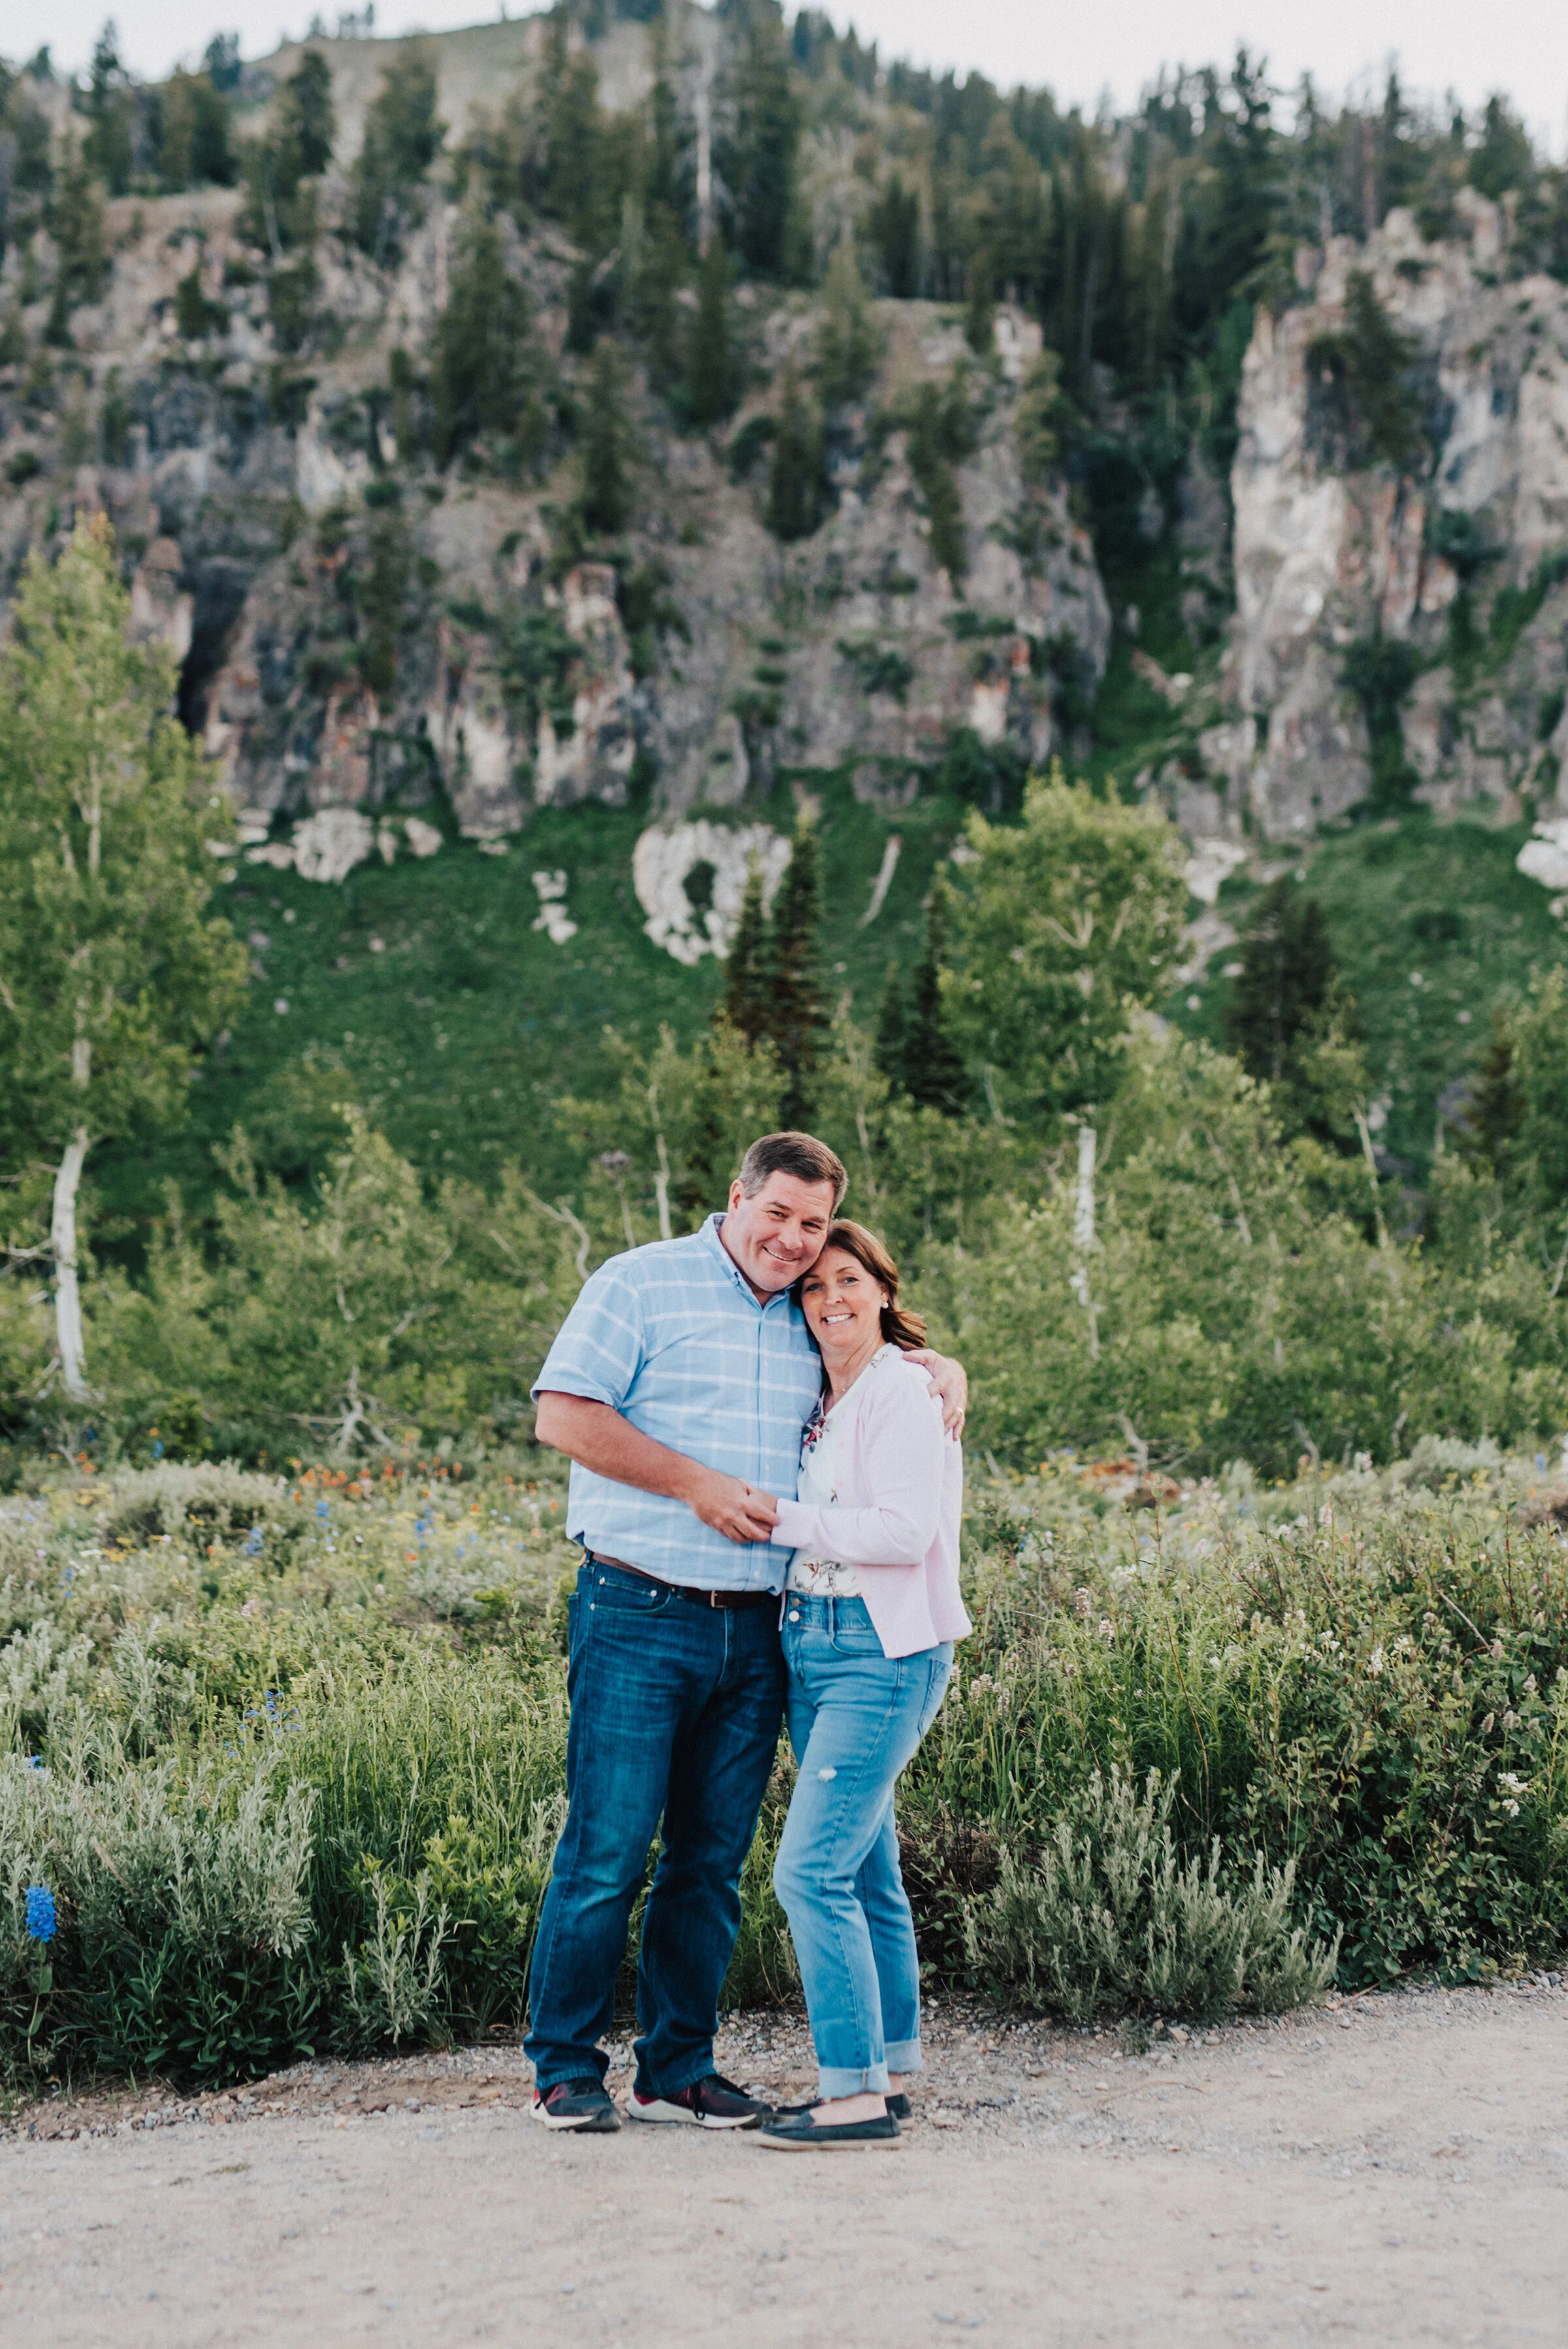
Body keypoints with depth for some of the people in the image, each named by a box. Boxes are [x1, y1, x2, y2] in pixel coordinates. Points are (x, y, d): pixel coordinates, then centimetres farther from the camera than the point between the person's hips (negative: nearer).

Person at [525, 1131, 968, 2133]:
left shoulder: (810, 1323, 16)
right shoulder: (645, 1282, -1)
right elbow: (564, 1415, -8)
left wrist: (940, 1366, 10)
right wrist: (698, 1484, -12)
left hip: (755, 1632, 6)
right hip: (640, 1620, -6)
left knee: (713, 1864, 9)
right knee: (607, 1851, -4)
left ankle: (678, 2071, 20)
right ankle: (566, 2070, 8)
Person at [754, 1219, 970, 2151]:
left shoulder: (902, 1393, -9)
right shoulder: (822, 1401, 15)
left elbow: (906, 1532, -19)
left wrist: (776, 1517, -16)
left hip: (884, 1653, -8)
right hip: (814, 1645, 8)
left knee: (813, 1869, -13)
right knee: (866, 1873, 12)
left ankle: (858, 2095, -7)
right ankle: (891, 2071, 20)